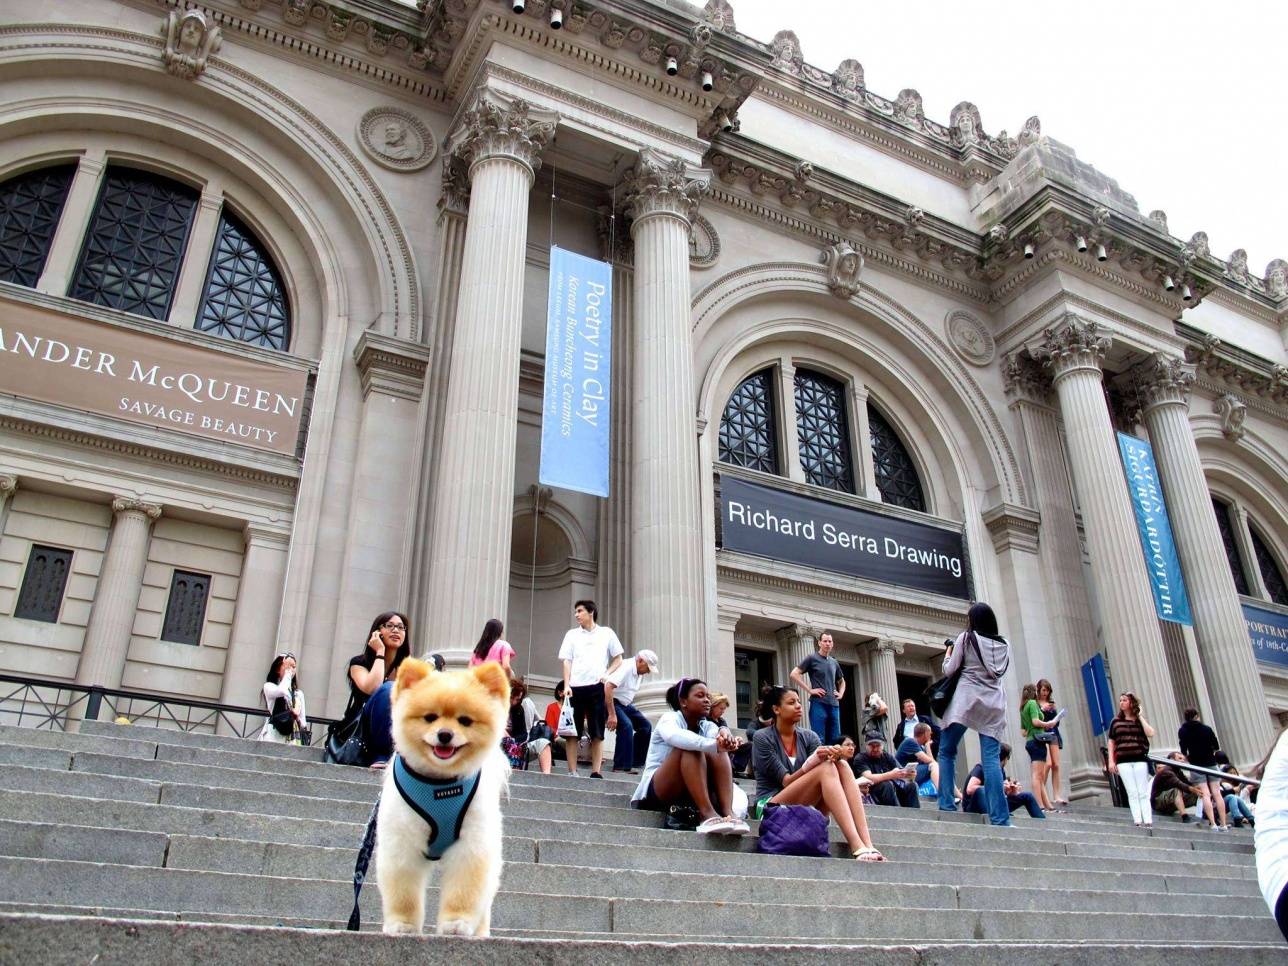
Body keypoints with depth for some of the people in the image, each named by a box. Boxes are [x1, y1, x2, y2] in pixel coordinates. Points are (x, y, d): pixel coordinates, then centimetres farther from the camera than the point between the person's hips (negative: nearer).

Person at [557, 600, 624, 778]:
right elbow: (567, 661, 7)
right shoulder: (572, 634, 12)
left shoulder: (606, 633, 10)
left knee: (597, 733, 0)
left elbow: (618, 659, 13)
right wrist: (566, 686, -4)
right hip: (575, 687, 1)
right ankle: (572, 772, 4)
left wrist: (607, 674, -4)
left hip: (597, 687, -1)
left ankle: (596, 772, 3)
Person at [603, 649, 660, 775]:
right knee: (626, 725, -28)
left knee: (645, 726, 4)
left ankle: (636, 762, 9)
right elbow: (608, 687, -35)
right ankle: (621, 766, -22)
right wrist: (612, 715, -35)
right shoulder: (625, 668, -25)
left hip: (624, 703, 10)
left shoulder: (638, 672, 4)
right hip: (611, 701, -10)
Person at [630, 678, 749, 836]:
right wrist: (715, 744, -47)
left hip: (690, 794, 5)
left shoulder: (707, 726, 9)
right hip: (656, 791, -5)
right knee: (689, 747, -29)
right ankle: (707, 814, -39)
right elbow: (674, 736, -34)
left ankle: (728, 812, -34)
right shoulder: (669, 718, -7)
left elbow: (716, 734, -18)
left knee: (719, 752, -17)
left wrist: (725, 734, -44)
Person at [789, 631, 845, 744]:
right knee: (818, 739, -9)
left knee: (835, 740, 5)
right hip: (818, 703, -6)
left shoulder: (834, 662, 17)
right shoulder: (812, 658, 0)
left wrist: (841, 693, 13)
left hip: (834, 705, 6)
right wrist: (810, 690, -11)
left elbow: (841, 681, 34)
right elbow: (794, 674, -7)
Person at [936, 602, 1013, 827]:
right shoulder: (1003, 644, 16)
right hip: (993, 704, 4)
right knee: (992, 759, -4)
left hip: (966, 699, -3)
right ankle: (1000, 817, -13)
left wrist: (948, 653, 21)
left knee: (947, 752, 6)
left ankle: (947, 803, -5)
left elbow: (949, 670, 3)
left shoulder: (966, 638, 3)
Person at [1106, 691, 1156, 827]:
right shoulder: (1116, 721, 11)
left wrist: (1140, 716, -3)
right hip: (1123, 761, 1)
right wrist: (1111, 761, 3)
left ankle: (1148, 822, -1)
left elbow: (1150, 734, -9)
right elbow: (1111, 742, 11)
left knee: (1143, 793, -1)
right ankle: (1138, 822, -3)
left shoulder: (1140, 720, 9)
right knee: (1132, 793, -1)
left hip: (1140, 760, -1)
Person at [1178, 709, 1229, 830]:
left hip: (1196, 765, -1)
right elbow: (1217, 747, 5)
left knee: (1205, 795, -5)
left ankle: (1213, 824, -14)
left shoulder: (1182, 731, -1)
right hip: (1211, 763, 1)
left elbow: (1183, 751, -4)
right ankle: (1223, 824, 4)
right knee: (1217, 794, 4)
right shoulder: (1207, 729, 1)